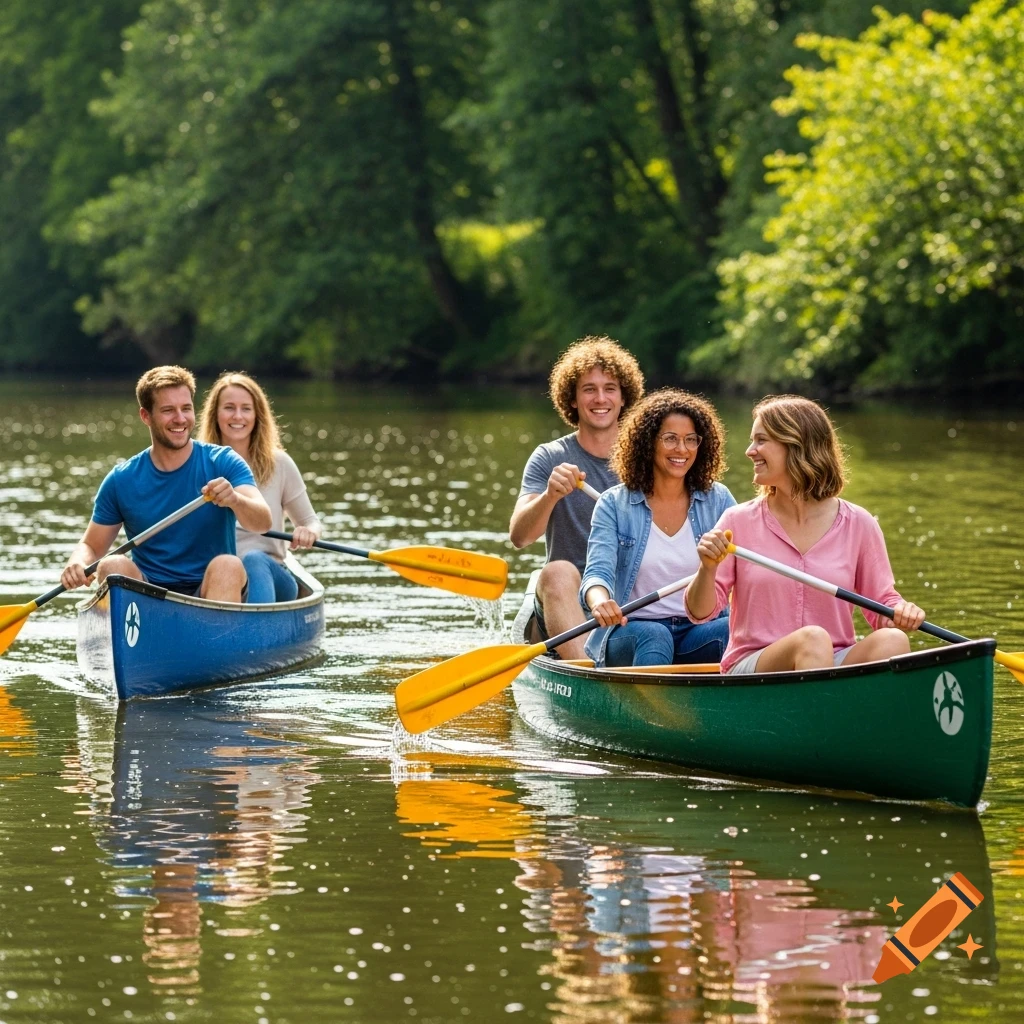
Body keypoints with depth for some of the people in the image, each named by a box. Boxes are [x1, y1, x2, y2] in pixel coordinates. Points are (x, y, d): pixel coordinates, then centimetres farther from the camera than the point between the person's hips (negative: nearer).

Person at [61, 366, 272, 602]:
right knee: (114, 566, -27)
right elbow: (91, 545, 11)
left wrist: (235, 500, -37)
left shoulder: (222, 463, 0)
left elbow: (263, 523, -13)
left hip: (210, 592, -1)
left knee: (228, 566, -32)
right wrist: (77, 564, -13)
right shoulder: (121, 481, 6)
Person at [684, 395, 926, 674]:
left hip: (833, 666, 1)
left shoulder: (858, 524, 5)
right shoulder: (740, 522, 5)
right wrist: (708, 569, -17)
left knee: (892, 641, -29)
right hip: (751, 667, -1)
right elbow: (699, 613, 4)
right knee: (813, 638, -33)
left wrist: (900, 613, -13)